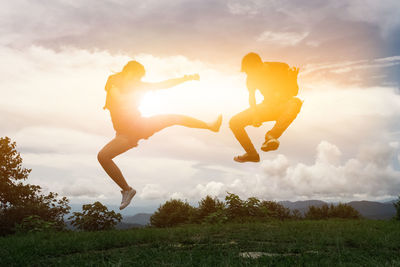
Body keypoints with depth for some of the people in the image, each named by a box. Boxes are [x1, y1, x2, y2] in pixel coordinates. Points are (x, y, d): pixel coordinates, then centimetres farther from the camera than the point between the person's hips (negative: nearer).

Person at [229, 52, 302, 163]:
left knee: (295, 102, -41)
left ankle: (271, 136, -42)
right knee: (234, 122, -11)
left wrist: (293, 79, -32)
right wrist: (255, 114, -8)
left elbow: (294, 92, -11)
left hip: (284, 106, -3)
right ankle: (252, 154, 2)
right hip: (267, 107, 4)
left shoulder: (281, 68, -16)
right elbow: (251, 97, 8)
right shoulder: (252, 77, -7)